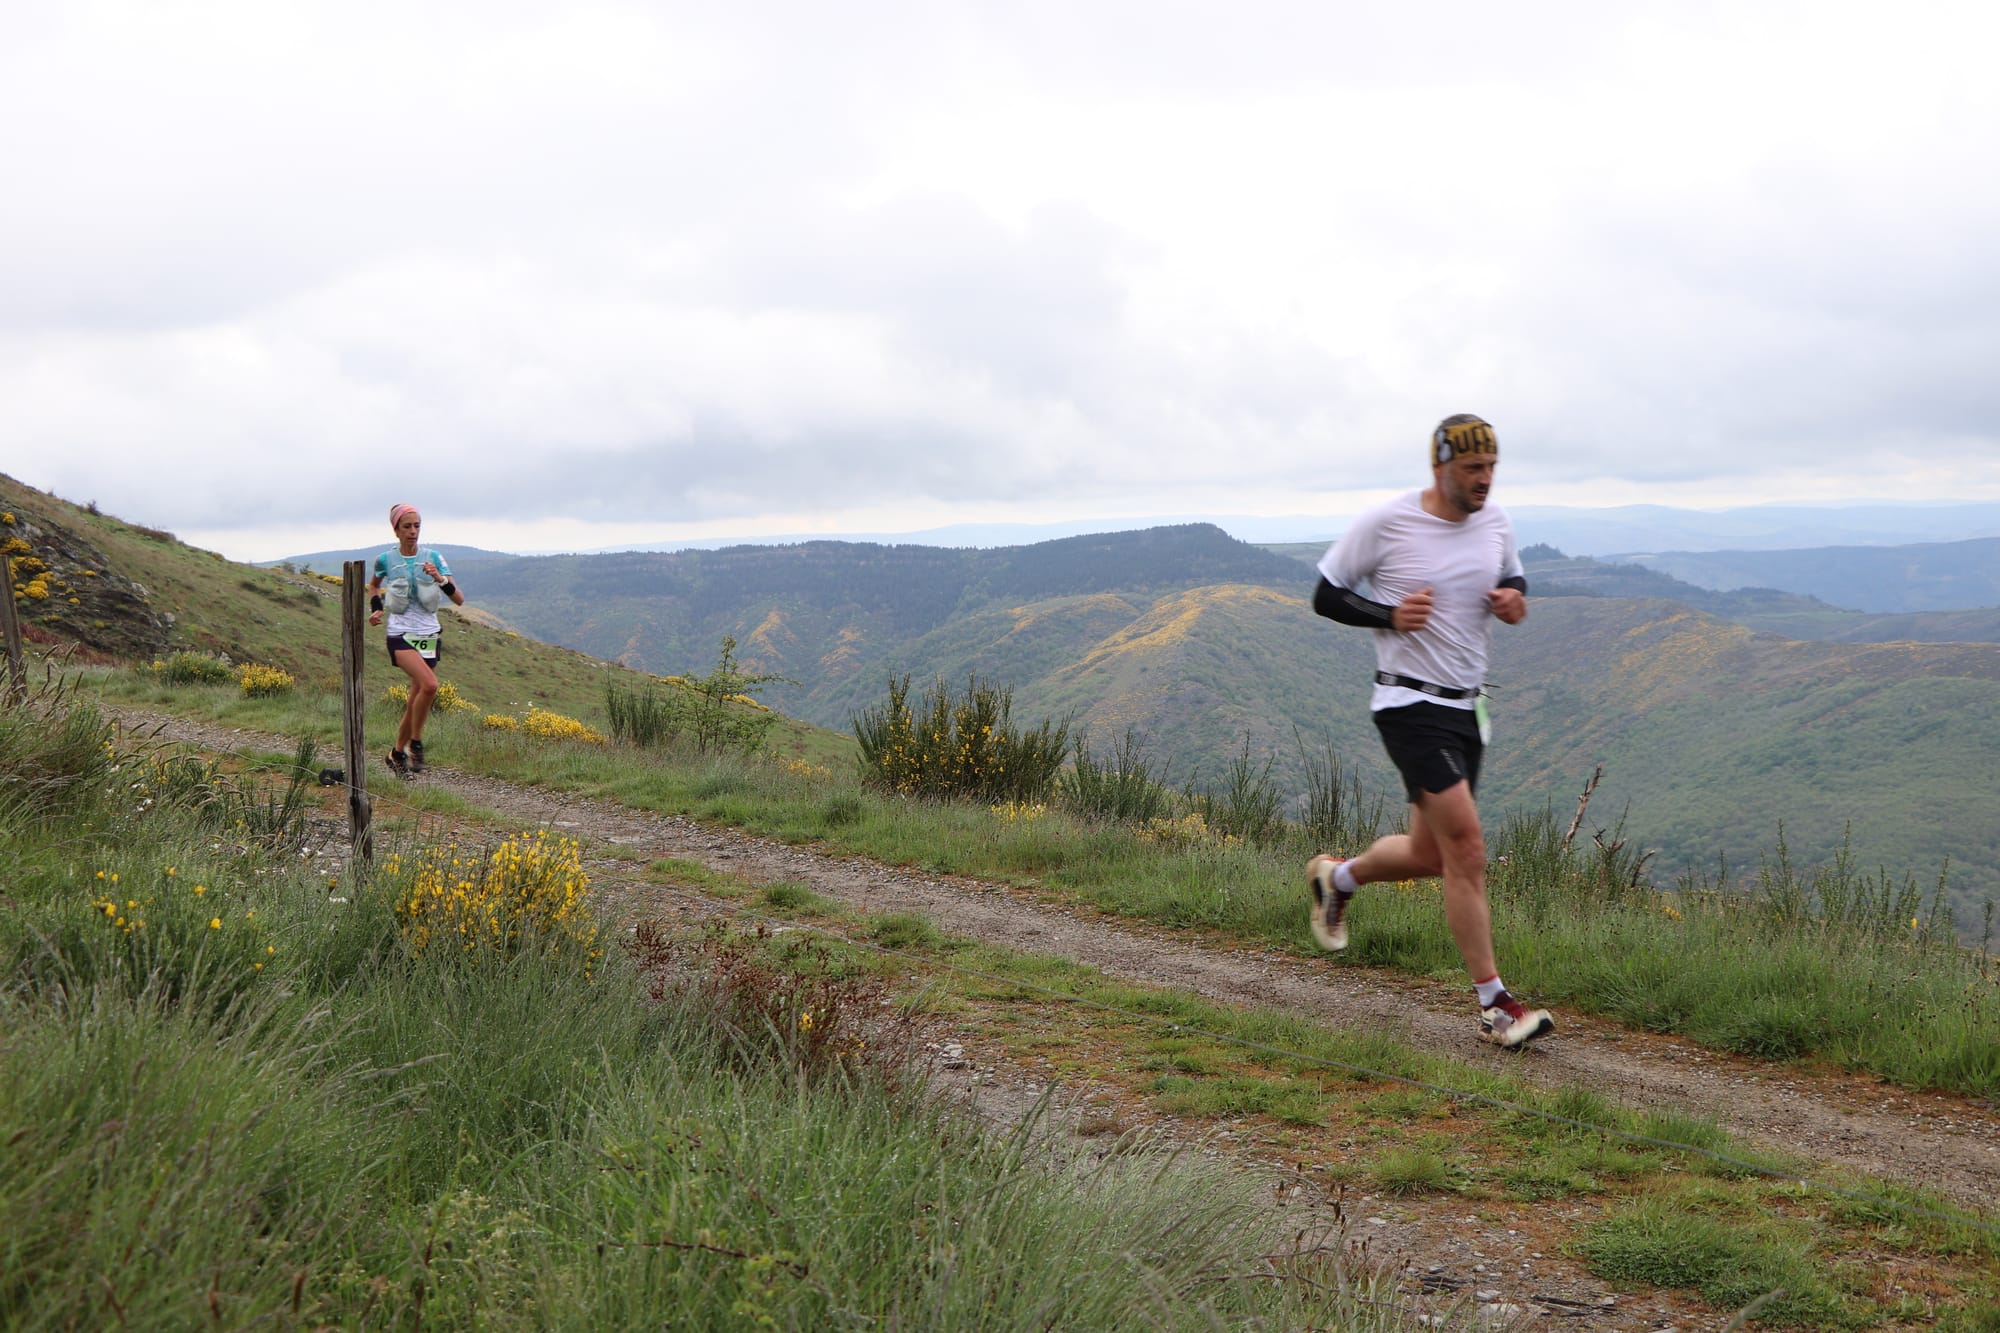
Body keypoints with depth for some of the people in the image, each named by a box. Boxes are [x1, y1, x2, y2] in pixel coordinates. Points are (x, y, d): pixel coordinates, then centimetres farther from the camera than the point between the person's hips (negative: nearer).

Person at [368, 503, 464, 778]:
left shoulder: (433, 559, 2)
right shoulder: (385, 560, 1)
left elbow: (459, 600, -4)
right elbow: (373, 585, 25)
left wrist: (440, 579, -20)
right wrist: (375, 608, 7)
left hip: (430, 636, 3)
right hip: (401, 635, -3)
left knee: (416, 701, 8)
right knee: (429, 684, -28)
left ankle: (397, 754, 29)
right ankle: (415, 744, -13)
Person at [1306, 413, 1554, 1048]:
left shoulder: (1495, 523, 5)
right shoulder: (1385, 523, -12)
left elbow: (1512, 576, 22)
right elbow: (1325, 596, -4)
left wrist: (1514, 599, -2)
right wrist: (1389, 615, -20)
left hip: (1468, 705, 7)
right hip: (1410, 703, -7)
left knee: (1429, 855, 13)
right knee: (1467, 849, -15)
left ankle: (1336, 878, 43)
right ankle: (1495, 1007, -9)